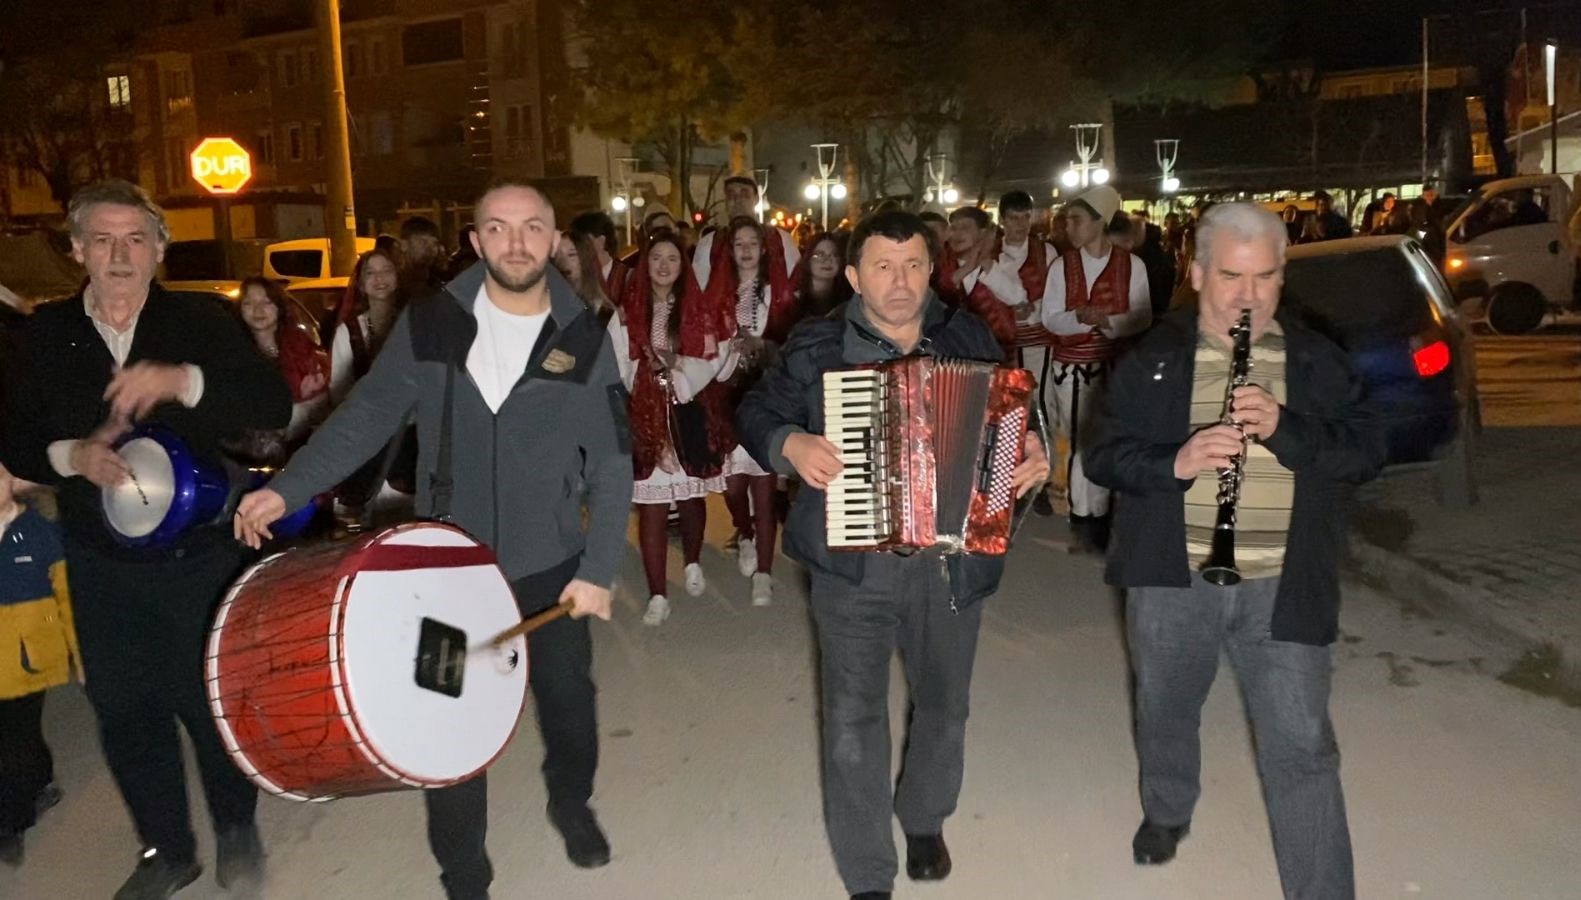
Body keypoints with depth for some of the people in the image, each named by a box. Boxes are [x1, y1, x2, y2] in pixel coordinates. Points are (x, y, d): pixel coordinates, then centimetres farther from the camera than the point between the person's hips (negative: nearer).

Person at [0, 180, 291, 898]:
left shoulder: (201, 321, -6)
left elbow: (274, 405, -16)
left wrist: (182, 380, -30)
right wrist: (70, 456, -15)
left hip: (197, 555, -3)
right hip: (100, 563, 3)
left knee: (213, 701, 9)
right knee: (123, 711, 13)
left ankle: (236, 830, 34)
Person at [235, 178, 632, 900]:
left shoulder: (584, 339, -7)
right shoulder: (430, 322, -7)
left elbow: (611, 464, -7)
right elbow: (368, 414, -4)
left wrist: (599, 570, -13)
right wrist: (288, 488, -14)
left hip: (551, 563, 1)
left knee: (568, 699, 19)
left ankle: (571, 802, 49)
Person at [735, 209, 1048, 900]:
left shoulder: (971, 338, 2)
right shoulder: (817, 346, -5)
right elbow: (755, 413, 3)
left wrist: (1031, 458, -8)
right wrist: (789, 444, -17)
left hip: (953, 562, 3)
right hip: (852, 564, -2)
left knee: (943, 707, 21)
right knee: (853, 725, 1)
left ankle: (924, 818, 49)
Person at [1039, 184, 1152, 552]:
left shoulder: (1132, 265, -1)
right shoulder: (1061, 266, 4)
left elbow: (1142, 318, -5)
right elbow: (1050, 318, -3)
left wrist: (1107, 322, -21)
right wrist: (1080, 317, -22)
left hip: (1115, 365, -1)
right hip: (1070, 366, 1)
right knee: (1080, 441, 3)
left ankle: (1098, 516, 14)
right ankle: (1084, 516, 14)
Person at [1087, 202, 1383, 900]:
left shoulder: (1317, 360, 4)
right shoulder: (1151, 358, 1)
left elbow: (1365, 452, -2)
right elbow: (1103, 456, -3)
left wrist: (1285, 428, -20)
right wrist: (1174, 461, -23)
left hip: (1283, 587, -1)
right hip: (1172, 579, 1)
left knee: (1301, 748, -3)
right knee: (1164, 713, 21)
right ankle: (1166, 811, 49)